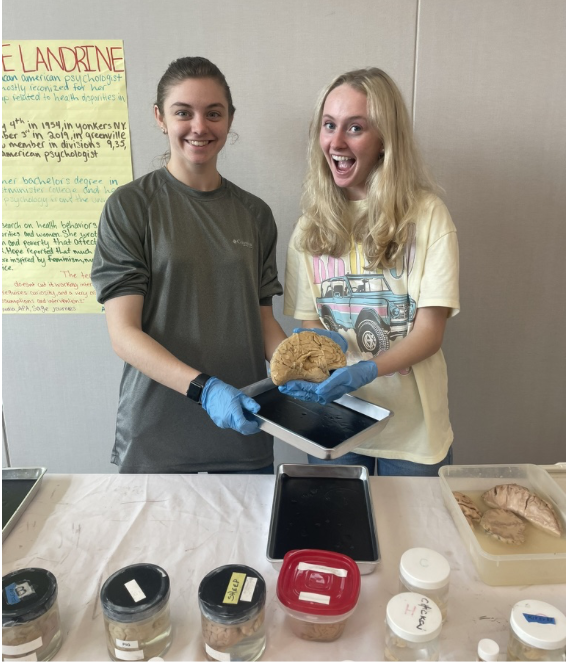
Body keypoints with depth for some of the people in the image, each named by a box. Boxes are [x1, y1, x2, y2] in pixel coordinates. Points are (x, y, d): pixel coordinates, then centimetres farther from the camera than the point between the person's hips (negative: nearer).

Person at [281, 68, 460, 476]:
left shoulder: (427, 216, -11)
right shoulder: (311, 226, -1)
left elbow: (430, 331, -13)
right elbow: (310, 322, 2)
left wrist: (364, 372, -28)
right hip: (333, 424, 3)